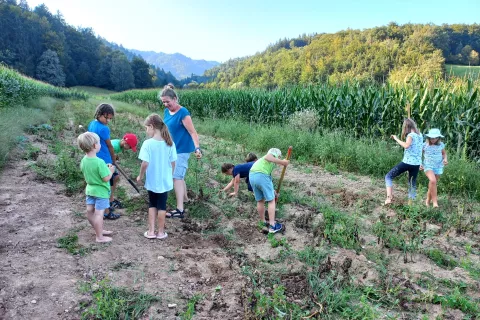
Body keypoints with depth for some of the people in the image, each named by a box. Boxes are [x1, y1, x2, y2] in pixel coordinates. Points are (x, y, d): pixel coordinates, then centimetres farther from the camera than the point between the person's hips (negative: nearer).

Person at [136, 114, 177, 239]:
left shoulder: (148, 143, -17)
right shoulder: (170, 143, -7)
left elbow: (145, 163, -20)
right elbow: (173, 163, -1)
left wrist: (140, 176, -4)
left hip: (152, 181, -2)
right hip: (165, 181, 2)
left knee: (152, 205, 17)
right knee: (162, 206, 13)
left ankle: (151, 231, 21)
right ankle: (161, 232, 22)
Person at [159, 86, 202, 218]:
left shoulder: (183, 113, -18)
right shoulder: (167, 112, 5)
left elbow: (193, 132, -22)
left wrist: (197, 148, -34)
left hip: (182, 149, -8)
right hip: (173, 149, 8)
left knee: (176, 177, -11)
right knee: (179, 176, 19)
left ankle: (180, 209, -8)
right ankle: (184, 198, 39)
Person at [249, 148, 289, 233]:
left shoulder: (262, 160, 36)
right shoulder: (274, 154, 15)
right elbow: (267, 157, -12)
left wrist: (272, 190, 46)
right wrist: (282, 162, -10)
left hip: (252, 176, 8)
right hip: (262, 175, -8)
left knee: (260, 201, 20)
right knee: (271, 200, 3)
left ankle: (263, 223, 30)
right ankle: (272, 226, 4)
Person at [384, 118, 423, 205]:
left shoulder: (411, 135, -10)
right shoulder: (420, 135, 12)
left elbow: (406, 145, -29)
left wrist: (396, 139, -21)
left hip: (407, 162, -7)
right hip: (416, 163, 7)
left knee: (388, 176, 2)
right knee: (412, 184, 15)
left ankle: (389, 198, -13)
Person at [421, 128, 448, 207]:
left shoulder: (441, 145, 1)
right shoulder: (425, 145, -6)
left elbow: (444, 153, 17)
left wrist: (445, 159, -4)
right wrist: (420, 164, -6)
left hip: (438, 167, 3)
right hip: (428, 166, -3)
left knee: (432, 184, 8)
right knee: (433, 181, -27)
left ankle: (428, 200, 27)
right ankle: (435, 201, -20)